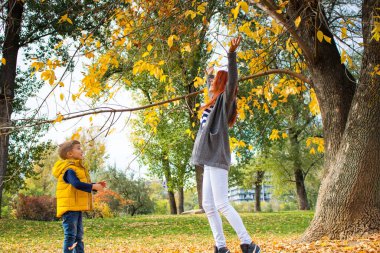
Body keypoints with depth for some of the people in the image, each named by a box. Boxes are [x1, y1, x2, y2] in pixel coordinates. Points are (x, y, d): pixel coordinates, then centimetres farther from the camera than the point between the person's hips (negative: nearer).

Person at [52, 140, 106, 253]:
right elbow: (77, 184, -31)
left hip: (77, 207, 10)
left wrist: (96, 185, 10)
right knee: (70, 235, -8)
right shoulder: (69, 170, -16)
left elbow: (82, 185, 22)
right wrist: (93, 186, -23)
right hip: (69, 207, -10)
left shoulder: (76, 168, 16)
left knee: (78, 235, 15)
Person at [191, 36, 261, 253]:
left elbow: (232, 81, -21)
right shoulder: (215, 101, 21)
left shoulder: (225, 99, -2)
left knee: (222, 204, -15)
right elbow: (212, 89, 45)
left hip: (217, 157, -9)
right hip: (210, 159, 9)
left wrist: (232, 55, -30)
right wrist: (209, 75, 58)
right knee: (208, 205, 5)